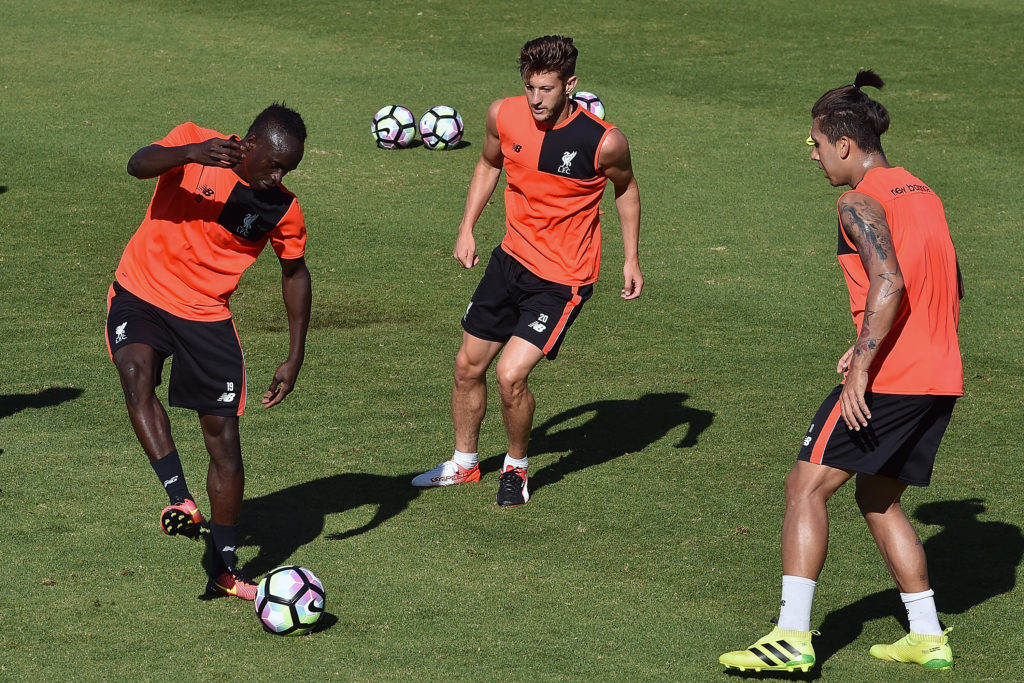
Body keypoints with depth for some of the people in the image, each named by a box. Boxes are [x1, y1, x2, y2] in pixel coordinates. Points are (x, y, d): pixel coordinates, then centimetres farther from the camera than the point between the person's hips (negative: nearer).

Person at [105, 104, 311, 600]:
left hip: (207, 317, 2)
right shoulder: (195, 143, -11)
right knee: (136, 374, -33)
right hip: (141, 294, -2)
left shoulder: (282, 210, -5)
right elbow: (139, 164, -29)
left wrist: (295, 357, 6)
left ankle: (225, 571, 10)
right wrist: (191, 154, -48)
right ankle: (179, 498, -34)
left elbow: (295, 273, 10)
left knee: (224, 436, 0)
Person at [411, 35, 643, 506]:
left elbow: (625, 188, 2)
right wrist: (467, 228, 7)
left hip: (564, 278, -5)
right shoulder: (504, 116, -10)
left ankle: (516, 467, 11)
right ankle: (464, 464, 37)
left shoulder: (604, 142, -20)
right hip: (512, 258, 5)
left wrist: (631, 259, 3)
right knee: (468, 365, 13)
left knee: (510, 374, -16)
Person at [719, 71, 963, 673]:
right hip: (942, 379, 9)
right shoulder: (922, 193, 18)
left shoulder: (860, 201, -9)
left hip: (889, 378, -9)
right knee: (879, 499, 21)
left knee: (807, 486, -4)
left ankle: (792, 638, -12)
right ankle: (928, 638, 21)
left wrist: (862, 367, -24)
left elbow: (888, 282, -24)